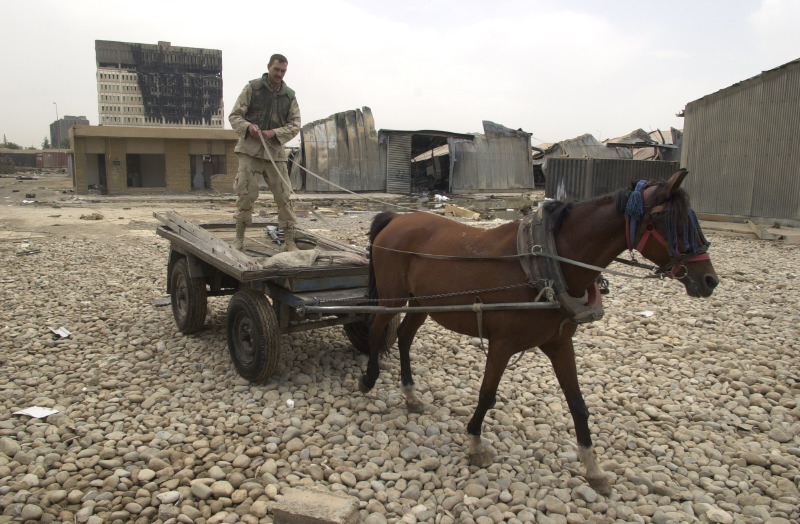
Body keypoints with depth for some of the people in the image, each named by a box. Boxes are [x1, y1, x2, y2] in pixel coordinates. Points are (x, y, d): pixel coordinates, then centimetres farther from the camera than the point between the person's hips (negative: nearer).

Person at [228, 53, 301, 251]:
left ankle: (289, 240, 5)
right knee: (245, 194, -3)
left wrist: (275, 133, -13)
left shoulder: (290, 95, 9)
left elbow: (295, 125, 5)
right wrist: (248, 126, -20)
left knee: (284, 196, -2)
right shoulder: (252, 87, 2)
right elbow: (235, 116, 2)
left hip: (275, 150, 2)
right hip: (249, 148, -2)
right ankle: (239, 238, 9)